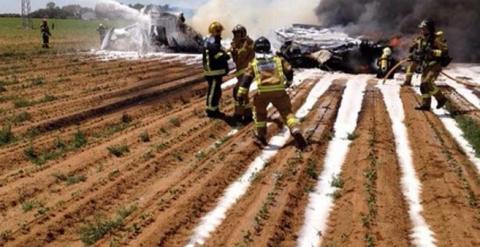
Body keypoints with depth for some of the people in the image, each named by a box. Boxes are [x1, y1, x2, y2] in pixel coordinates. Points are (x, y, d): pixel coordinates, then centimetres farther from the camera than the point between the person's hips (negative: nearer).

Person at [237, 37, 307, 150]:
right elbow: (289, 71, 14)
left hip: (263, 92, 0)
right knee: (287, 112, 6)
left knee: (260, 112, 23)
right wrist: (288, 81, 33)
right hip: (279, 91, 1)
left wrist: (242, 94, 3)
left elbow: (246, 78, 6)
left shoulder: (254, 63, 14)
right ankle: (296, 132, -15)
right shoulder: (278, 59, 17)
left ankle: (261, 137, 27)